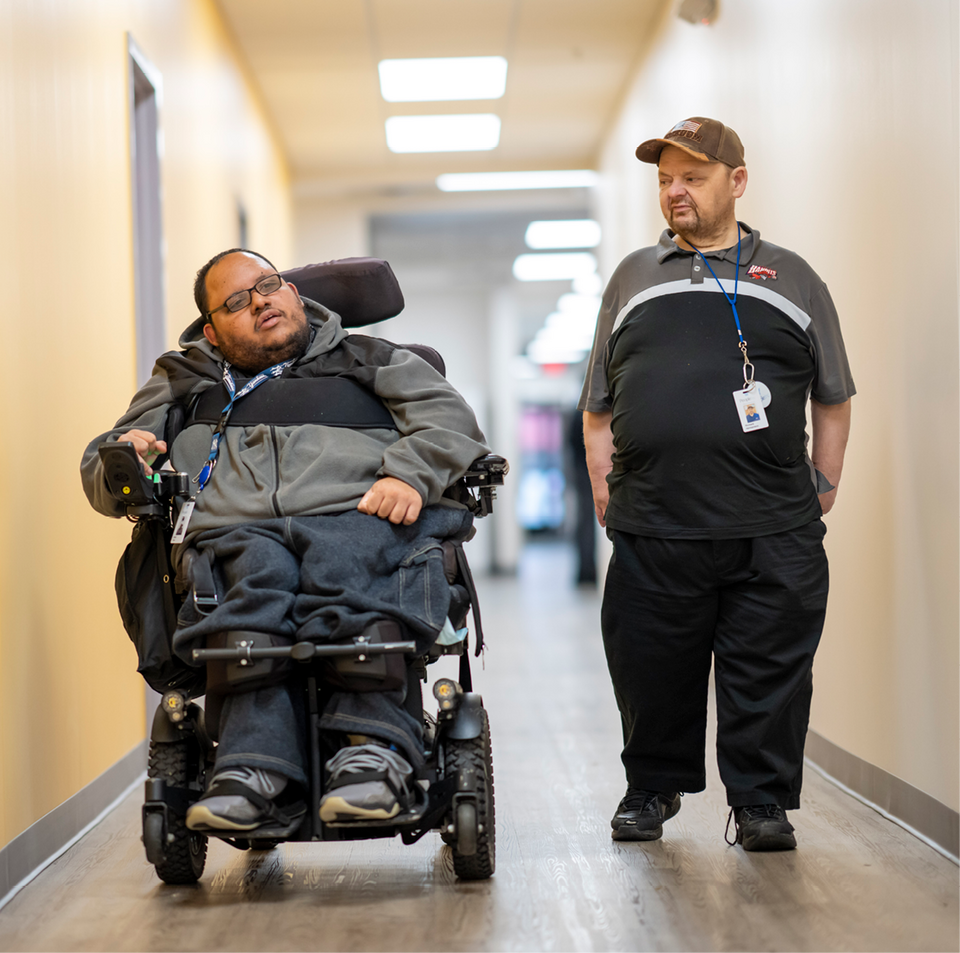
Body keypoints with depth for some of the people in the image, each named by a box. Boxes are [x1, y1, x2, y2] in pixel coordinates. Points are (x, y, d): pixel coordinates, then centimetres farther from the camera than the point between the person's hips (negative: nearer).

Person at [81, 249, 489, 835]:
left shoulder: (367, 359, 31)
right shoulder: (182, 383, 36)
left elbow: (450, 418, 16)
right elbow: (101, 475, 32)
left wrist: (409, 474, -6)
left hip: (359, 513, -1)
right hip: (235, 530, 1)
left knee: (345, 565, -37)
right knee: (259, 572, -36)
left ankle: (374, 750, -51)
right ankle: (260, 771, -51)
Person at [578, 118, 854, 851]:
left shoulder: (790, 278, 13)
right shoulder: (633, 278, 17)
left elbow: (833, 399, 16)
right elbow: (597, 405, 18)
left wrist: (824, 489, 9)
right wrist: (603, 489, 8)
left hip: (774, 536, -1)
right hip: (652, 527, 1)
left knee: (770, 674, 0)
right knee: (651, 673, 6)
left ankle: (761, 803, 13)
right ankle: (652, 788, 25)